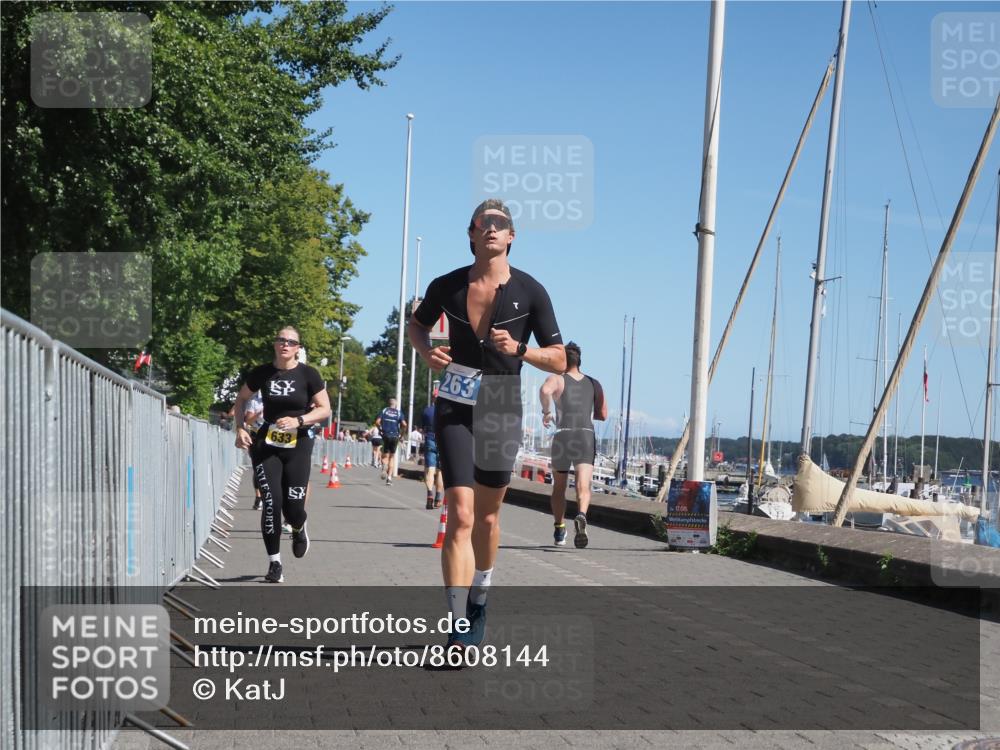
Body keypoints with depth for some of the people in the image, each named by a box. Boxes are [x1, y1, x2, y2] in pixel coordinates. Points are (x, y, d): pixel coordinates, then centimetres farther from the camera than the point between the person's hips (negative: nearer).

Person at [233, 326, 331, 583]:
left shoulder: (308, 374, -4)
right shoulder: (261, 373, 1)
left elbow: (325, 409, -3)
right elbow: (241, 400, 16)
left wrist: (298, 420, -18)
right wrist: (240, 428, 2)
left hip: (298, 445, -1)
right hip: (266, 446, 1)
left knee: (293, 507, -4)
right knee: (271, 502, -9)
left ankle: (299, 530, 35)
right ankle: (274, 563, 3)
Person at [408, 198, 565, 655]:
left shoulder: (530, 292, -4)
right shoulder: (446, 286, -1)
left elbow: (559, 361, -3)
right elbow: (417, 324, 19)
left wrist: (518, 349, -21)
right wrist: (426, 351, -3)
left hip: (503, 411, 1)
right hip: (454, 409, -1)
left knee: (487, 516, 13)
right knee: (461, 515, -14)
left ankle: (478, 605, 37)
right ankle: (459, 633, -18)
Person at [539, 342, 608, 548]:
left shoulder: (557, 379, 7)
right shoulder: (594, 384, 19)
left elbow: (545, 390, -17)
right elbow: (603, 415, 22)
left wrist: (546, 412, -2)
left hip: (563, 436, -1)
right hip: (587, 436, 1)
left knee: (559, 488, 18)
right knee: (583, 486, -14)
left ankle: (559, 531, 22)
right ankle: (581, 516, -43)